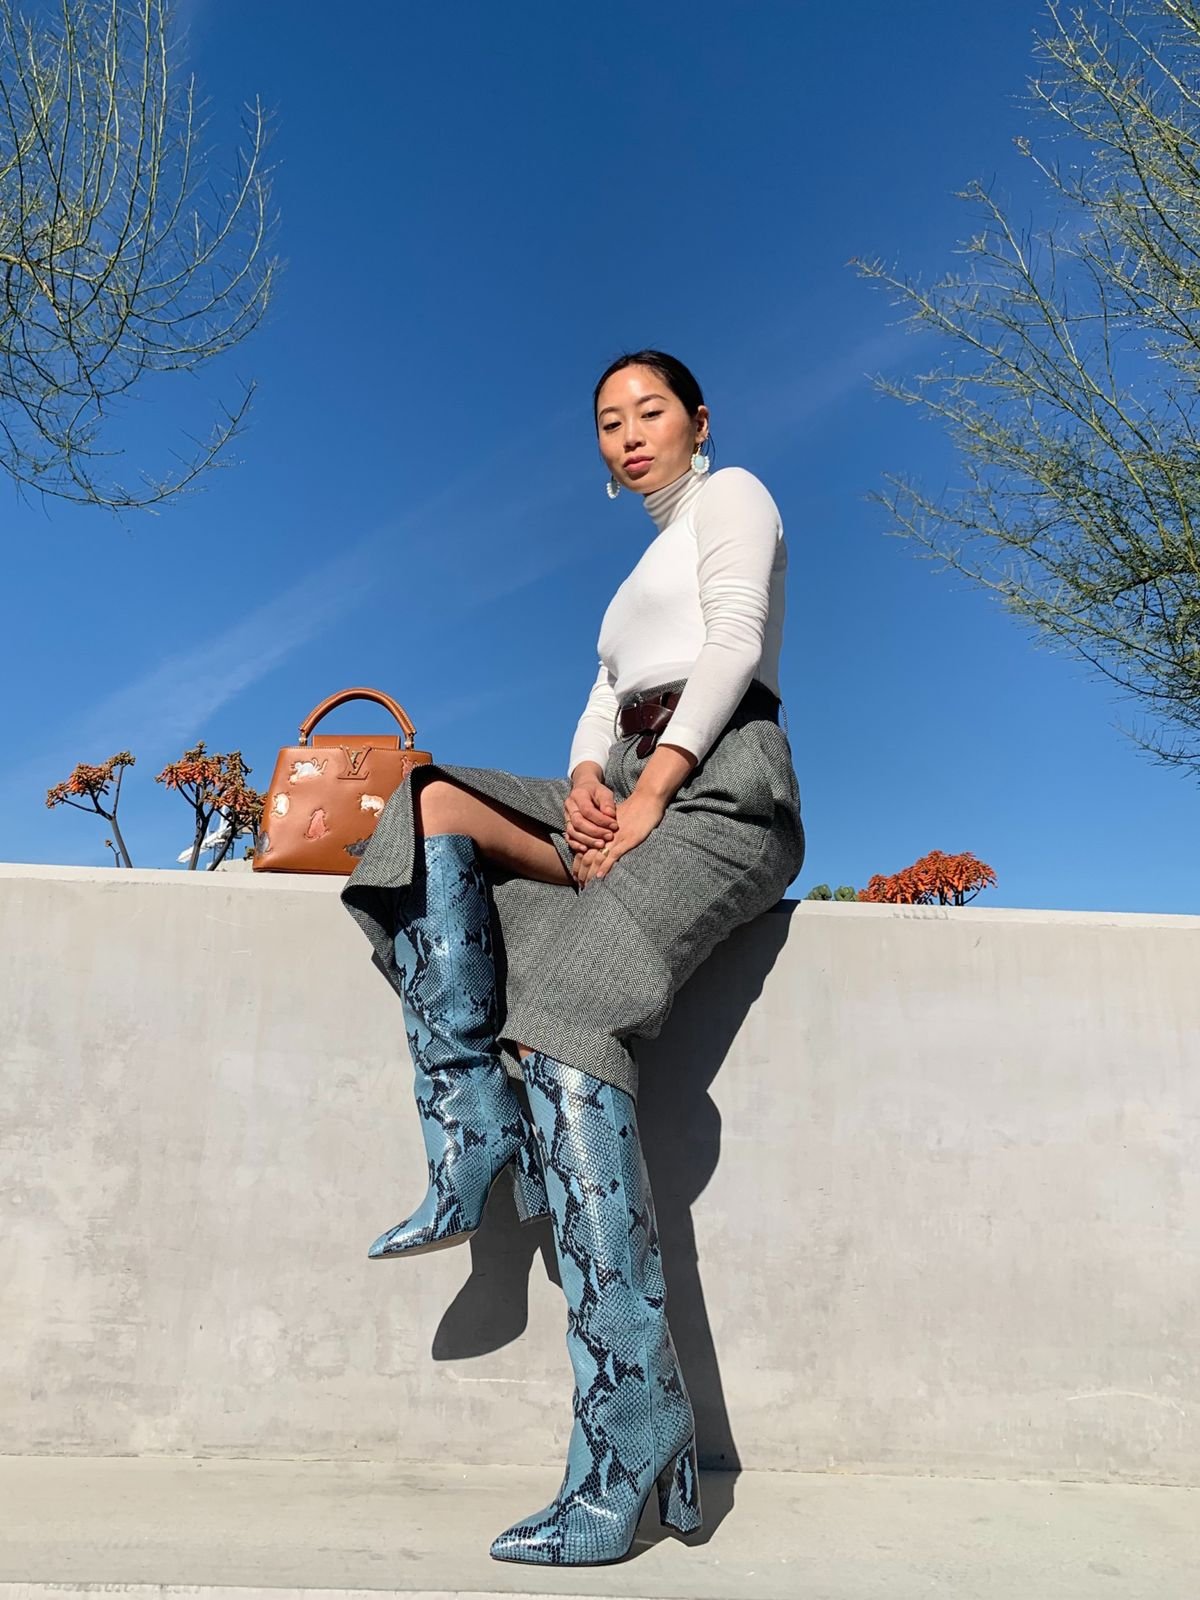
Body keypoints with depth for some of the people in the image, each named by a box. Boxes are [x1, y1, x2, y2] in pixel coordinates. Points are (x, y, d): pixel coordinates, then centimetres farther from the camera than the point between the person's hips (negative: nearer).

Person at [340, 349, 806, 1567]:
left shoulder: (732, 495, 13)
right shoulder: (646, 568, 35)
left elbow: (736, 642, -5)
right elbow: (605, 699, 21)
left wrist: (648, 791, -17)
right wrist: (585, 781, -3)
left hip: (718, 787, -8)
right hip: (633, 797, 8)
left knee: (569, 1013, -29)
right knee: (436, 812, -13)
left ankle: (631, 1437, -28)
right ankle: (474, 1140, -22)